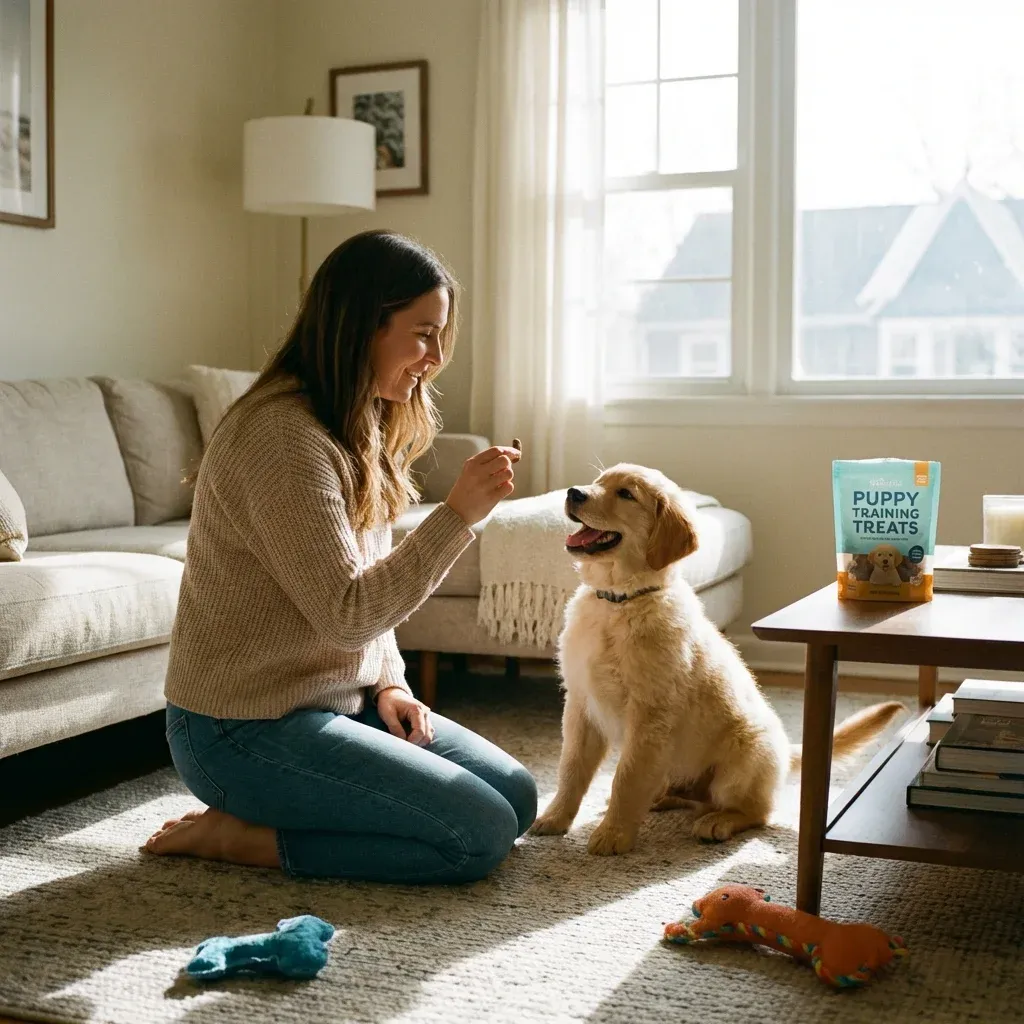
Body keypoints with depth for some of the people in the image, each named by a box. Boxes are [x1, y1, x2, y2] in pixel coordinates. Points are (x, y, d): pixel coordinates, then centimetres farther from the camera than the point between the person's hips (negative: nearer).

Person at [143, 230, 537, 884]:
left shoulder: (363, 426, 9)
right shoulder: (283, 436, -23)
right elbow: (347, 613, -25)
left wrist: (387, 682, 2)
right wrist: (458, 515, -26)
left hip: (336, 701, 10)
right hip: (246, 730, -10)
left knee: (518, 797, 8)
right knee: (481, 835, -14)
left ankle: (262, 821, 11)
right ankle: (238, 835, -3)